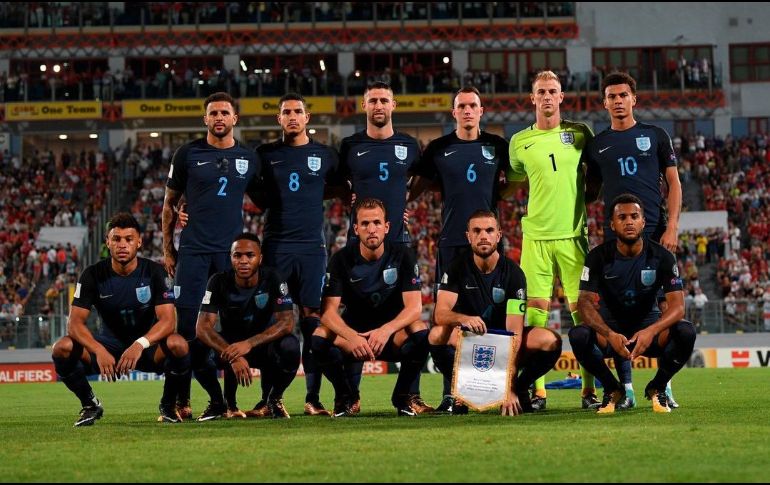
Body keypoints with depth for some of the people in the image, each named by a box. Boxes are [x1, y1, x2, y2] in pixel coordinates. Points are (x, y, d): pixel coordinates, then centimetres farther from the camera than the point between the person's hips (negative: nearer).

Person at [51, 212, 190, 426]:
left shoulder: (155, 272, -11)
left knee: (177, 344, -35)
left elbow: (167, 320, -20)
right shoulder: (93, 275, -10)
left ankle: (168, 405, -6)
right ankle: (90, 405, 0)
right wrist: (99, 351, -37)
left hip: (148, 347, -1)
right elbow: (75, 323, -17)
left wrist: (140, 344, -41)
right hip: (109, 345, 1)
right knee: (63, 348, -27)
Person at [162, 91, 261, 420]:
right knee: (187, 325, -5)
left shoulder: (248, 158, 9)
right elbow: (169, 204, 9)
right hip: (193, 251, -2)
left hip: (232, 251, 2)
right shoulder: (188, 155, 3)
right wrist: (167, 250, 6)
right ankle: (181, 401, 1)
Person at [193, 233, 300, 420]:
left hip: (264, 344, -1)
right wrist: (234, 357, -39)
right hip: (229, 343, 1)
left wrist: (249, 344, -39)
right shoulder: (219, 282, -14)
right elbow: (203, 327, -23)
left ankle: (274, 399, -5)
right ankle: (219, 403, -2)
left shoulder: (272, 280, -15)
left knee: (290, 347, -34)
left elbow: (286, 322, -24)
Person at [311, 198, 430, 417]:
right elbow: (328, 311, -16)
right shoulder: (342, 259, -8)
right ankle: (345, 394, -4)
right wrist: (351, 337, -38)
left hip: (392, 337, 0)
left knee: (420, 330, -33)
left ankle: (402, 394, -8)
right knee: (319, 337, -30)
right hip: (353, 333, 0)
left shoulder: (402, 256, -8)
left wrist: (386, 330, -37)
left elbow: (414, 307, -17)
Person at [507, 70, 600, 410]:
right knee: (534, 311, -4)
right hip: (535, 235, 0)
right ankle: (537, 390, 0)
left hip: (573, 234, 0)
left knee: (583, 311, -1)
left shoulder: (579, 133, 5)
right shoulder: (520, 142, 7)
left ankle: (589, 390, 3)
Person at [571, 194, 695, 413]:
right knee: (578, 335, -33)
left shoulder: (661, 257, -10)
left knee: (685, 332, -31)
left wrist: (651, 331, -39)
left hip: (648, 327, 0)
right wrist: (610, 335, -39)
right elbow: (585, 302, -19)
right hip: (611, 330, 0)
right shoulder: (599, 256, -11)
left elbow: (677, 305, -18)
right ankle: (612, 389, -4)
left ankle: (657, 387, -3)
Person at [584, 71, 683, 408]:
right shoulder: (596, 145, 12)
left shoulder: (655, 136, 8)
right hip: (615, 236, 1)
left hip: (655, 232, -1)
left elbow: (673, 183, 6)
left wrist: (672, 227, -4)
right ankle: (625, 388, 3)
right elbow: (591, 193, 19)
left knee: (664, 305, -5)